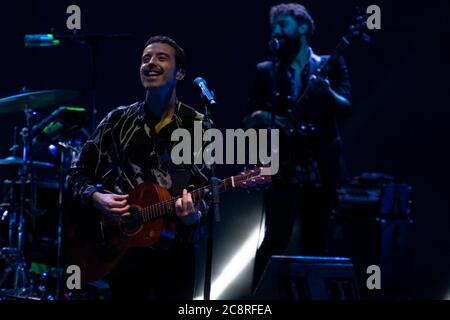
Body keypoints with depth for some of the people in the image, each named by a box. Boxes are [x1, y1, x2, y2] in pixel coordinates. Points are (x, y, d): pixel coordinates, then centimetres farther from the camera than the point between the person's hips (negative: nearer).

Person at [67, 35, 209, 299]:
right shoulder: (119, 121, 5)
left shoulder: (197, 126, 0)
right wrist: (95, 197, -11)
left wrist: (193, 215, -26)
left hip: (176, 249, -1)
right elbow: (78, 173, 9)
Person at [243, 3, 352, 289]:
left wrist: (325, 91, -27)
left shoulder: (331, 66, 7)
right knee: (276, 240, -13)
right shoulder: (266, 71, 11)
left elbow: (345, 108, -7)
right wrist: (260, 120, -15)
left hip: (321, 169, 1)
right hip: (283, 169, -1)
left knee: (315, 245, 5)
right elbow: (250, 119, 8)